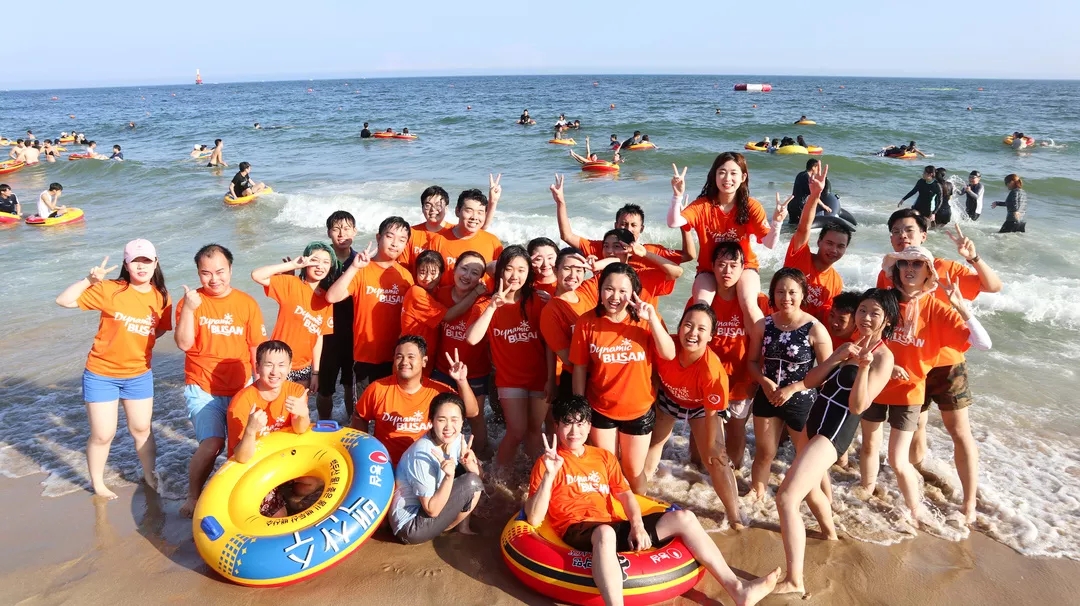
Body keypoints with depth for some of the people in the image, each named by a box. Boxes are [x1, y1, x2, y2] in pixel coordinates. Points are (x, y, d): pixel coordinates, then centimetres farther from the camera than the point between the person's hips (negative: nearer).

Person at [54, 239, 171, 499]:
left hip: (139, 375, 3)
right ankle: (97, 483, 29)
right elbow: (64, 300, -16)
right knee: (103, 434, 7)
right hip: (101, 374, -3)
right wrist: (89, 279, -27)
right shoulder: (110, 290, -16)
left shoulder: (161, 297, -5)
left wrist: (138, 346, -8)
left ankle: (149, 475, 36)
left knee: (141, 429, 16)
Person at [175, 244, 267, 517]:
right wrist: (188, 309, -23)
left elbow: (258, 347, 4)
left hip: (240, 389, 2)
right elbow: (184, 344, -12)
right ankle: (192, 496, 4)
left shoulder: (247, 303, 1)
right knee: (212, 443, -17)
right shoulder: (191, 301, -2)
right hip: (202, 389, -2)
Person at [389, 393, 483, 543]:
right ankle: (460, 527, 9)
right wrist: (449, 476, -36)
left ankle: (463, 526, 8)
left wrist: (469, 464, -25)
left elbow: (476, 473, -4)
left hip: (433, 503, 8)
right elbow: (432, 510, -23)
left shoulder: (456, 439, -7)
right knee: (472, 484, -20)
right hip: (410, 525, -8)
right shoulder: (422, 454, -29)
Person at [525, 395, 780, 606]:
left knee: (683, 517, -5)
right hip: (578, 532, -6)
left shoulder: (604, 457, 19)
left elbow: (625, 494, 13)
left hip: (614, 527, 6)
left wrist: (637, 526, -7)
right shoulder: (548, 462, 2)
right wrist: (549, 474, -18)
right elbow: (533, 519, -7)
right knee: (605, 532, -42)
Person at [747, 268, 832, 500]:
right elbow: (752, 361, 3)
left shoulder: (815, 329, -16)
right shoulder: (763, 325, -5)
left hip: (802, 401, -3)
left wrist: (793, 388, -18)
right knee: (764, 454, 18)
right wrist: (765, 382, -16)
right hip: (767, 398, 3)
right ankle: (756, 496, 38)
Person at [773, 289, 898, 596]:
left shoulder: (883, 356, -10)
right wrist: (835, 357, -10)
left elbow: (858, 406, -19)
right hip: (816, 422, 9)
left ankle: (794, 581, -15)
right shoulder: (849, 345, 13)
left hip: (835, 431, -9)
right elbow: (810, 382, 5)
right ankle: (829, 532, 60)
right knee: (807, 485, 31)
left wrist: (863, 366, -30)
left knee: (786, 498, -20)